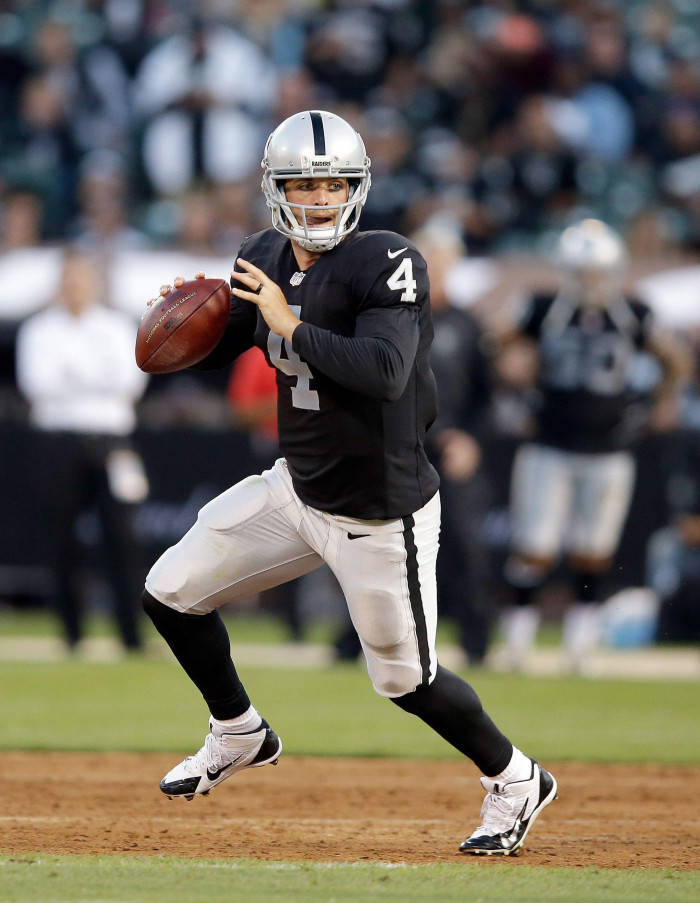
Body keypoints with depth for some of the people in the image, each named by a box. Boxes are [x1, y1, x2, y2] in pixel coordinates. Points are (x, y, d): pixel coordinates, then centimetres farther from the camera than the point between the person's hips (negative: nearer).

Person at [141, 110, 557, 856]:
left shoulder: (389, 264, -21)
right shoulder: (265, 261, 0)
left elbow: (385, 371, -35)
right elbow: (214, 347, 12)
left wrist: (291, 324, -34)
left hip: (380, 515, -7)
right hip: (296, 488, 7)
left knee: (405, 678, 3)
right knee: (170, 594, 7)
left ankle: (514, 781, 27)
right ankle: (239, 735, 29)